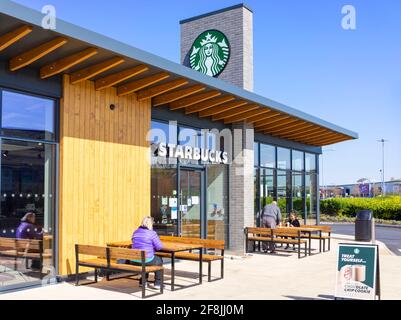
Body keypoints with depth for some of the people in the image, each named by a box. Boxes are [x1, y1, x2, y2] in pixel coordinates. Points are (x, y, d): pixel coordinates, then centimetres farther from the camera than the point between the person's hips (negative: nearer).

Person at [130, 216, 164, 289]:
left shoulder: (135, 232, 7)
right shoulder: (152, 233, -12)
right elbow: (159, 247, -11)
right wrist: (153, 247, 13)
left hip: (134, 261, 6)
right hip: (146, 260, -6)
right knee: (159, 261, 26)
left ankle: (142, 282, 39)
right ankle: (158, 283, 26)